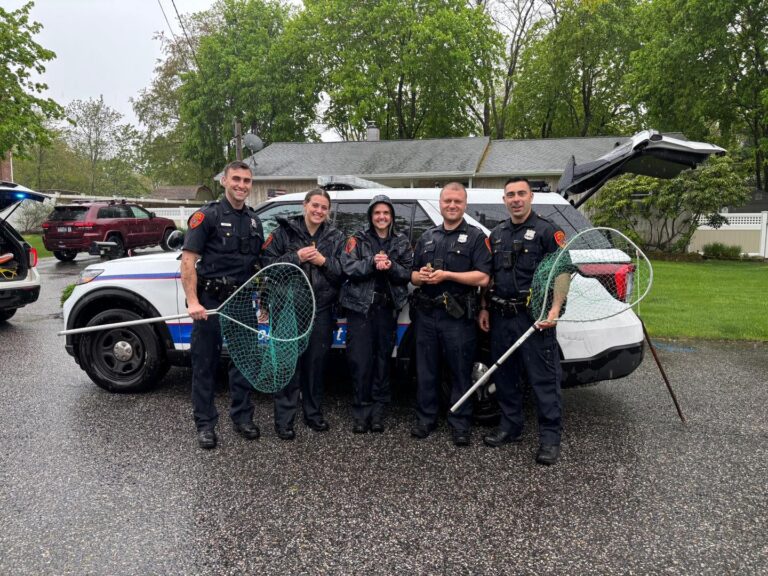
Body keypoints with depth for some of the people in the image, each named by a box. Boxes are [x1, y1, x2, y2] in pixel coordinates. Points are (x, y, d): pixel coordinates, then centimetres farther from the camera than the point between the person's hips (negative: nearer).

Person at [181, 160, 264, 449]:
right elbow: (188, 261, -12)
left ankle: (242, 417, 27)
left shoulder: (254, 221, 13)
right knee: (205, 363, 4)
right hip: (210, 302, -5)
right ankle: (205, 424, 17)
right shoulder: (207, 215, -6)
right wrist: (193, 302, -21)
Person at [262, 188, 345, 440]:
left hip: (321, 310, 3)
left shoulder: (336, 237, 9)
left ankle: (314, 414, 27)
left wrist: (324, 261, -12)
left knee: (316, 363, 11)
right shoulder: (285, 231, 2)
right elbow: (267, 262, -4)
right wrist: (296, 257, -15)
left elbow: (344, 271, 4)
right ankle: (284, 419, 10)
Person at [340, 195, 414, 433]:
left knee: (383, 358, 6)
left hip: (387, 307, 2)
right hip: (360, 306, -2)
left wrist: (391, 267, -15)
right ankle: (360, 411, 7)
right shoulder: (358, 239, 6)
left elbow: (408, 273, 3)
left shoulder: (402, 242, 11)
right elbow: (348, 267, -7)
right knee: (360, 359, -5)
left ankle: (378, 412, 17)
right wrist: (372, 263, -20)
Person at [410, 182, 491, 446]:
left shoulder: (475, 237, 0)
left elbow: (482, 278, -11)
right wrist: (421, 276, -7)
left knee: (461, 372, 4)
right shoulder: (427, 237, 16)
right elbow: (412, 275, 17)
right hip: (426, 315, 5)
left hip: (457, 317, -4)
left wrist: (446, 275, -16)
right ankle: (425, 419, 24)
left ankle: (460, 424, 16)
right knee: (425, 370, 11)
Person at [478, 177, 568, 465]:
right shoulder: (497, 234, 15)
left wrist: (554, 310, -19)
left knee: (543, 379, -2)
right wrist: (484, 308, 11)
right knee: (505, 376, 14)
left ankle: (550, 438, 8)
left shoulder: (547, 231, -3)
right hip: (501, 317, 6)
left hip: (534, 318, -6)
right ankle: (510, 427, 28)